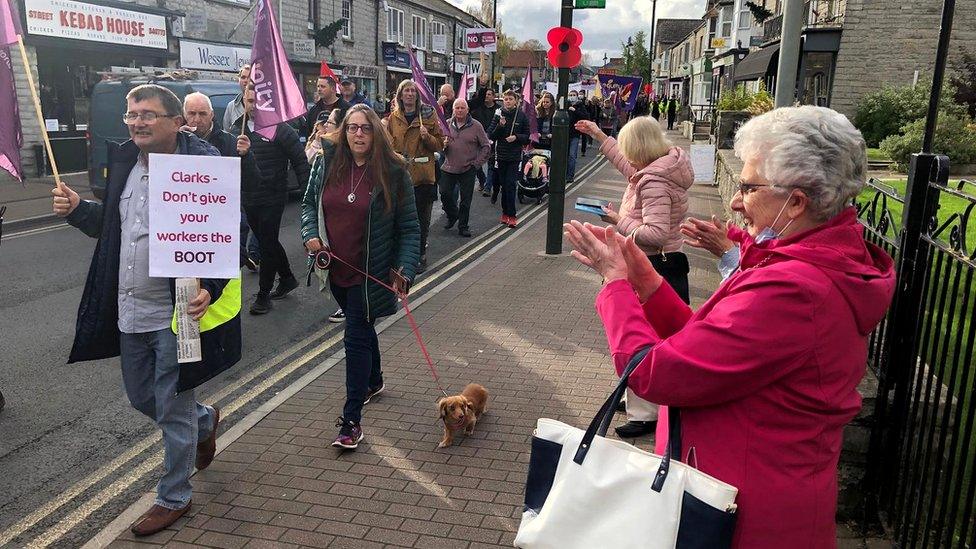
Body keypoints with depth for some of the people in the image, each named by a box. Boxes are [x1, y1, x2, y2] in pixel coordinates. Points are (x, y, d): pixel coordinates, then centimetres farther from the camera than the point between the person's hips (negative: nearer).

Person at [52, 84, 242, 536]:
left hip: (176, 314, -7)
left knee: (173, 412, 6)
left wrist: (211, 289, -30)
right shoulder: (124, 163, 7)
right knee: (140, 397, 22)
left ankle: (173, 499, 26)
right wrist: (76, 209, 2)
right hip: (129, 312, 8)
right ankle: (205, 422, 50)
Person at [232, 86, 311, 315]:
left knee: (268, 244, 0)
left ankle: (263, 294, 11)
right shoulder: (237, 129, 8)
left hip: (272, 199, -6)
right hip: (248, 199, 6)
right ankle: (287, 279, 37)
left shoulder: (280, 129, -9)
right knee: (267, 242, 18)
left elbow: (300, 161, -9)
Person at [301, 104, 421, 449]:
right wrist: (310, 234, -8)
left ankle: (352, 420, 2)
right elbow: (309, 202, 11)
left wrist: (405, 269, -19)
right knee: (361, 327, 24)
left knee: (357, 337, -6)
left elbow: (408, 227, -10)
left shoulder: (393, 172, -12)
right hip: (336, 268, 5)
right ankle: (374, 381, 49)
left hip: (370, 273, -5)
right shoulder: (326, 163, -2)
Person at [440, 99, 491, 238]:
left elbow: (486, 146, 0)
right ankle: (452, 216, 31)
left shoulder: (475, 126, -3)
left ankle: (463, 226, 17)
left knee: (466, 200, 3)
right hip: (449, 168, 3)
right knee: (445, 194, 3)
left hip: (468, 170, -3)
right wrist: (443, 144, -8)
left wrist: (477, 163, -5)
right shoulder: (447, 124, 6)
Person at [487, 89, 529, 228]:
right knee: (504, 185, 7)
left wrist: (516, 137, -14)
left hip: (514, 155, -2)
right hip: (501, 155, 2)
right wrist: (500, 126, -16)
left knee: (510, 184, -8)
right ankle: (506, 213, 17)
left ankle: (511, 215, -3)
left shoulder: (521, 116, 0)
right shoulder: (498, 115, 3)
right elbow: (491, 135, -1)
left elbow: (527, 136, 4)